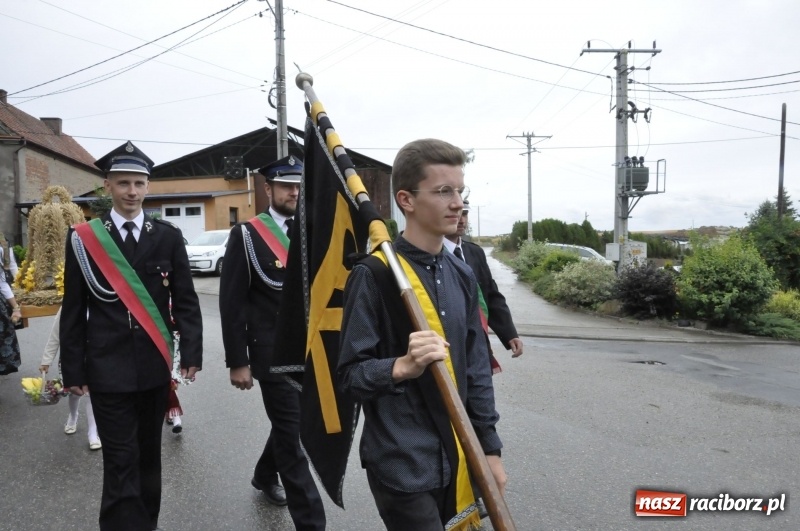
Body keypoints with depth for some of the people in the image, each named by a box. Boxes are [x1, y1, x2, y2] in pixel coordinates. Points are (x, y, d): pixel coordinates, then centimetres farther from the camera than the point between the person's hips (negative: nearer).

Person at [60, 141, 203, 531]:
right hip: (108, 367, -2)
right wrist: (73, 369, 1)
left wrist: (191, 352, -4)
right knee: (121, 462, -1)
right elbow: (74, 309, 2)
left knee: (148, 454, 15)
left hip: (155, 364, 2)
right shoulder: (82, 238, 1)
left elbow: (185, 299, 4)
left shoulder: (168, 236, 4)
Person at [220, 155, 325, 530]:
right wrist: (237, 361, -10)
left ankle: (264, 476, 49)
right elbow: (231, 303, -8)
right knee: (294, 434, 0)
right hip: (274, 354, -5)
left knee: (292, 424, 21)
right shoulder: (247, 235, -7)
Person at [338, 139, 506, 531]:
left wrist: (489, 448, 9)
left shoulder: (462, 275, 4)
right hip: (402, 465, -6)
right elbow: (350, 375, -13)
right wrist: (401, 367, -31)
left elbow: (476, 369, 9)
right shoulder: (375, 275, -16)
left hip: (455, 459, 7)